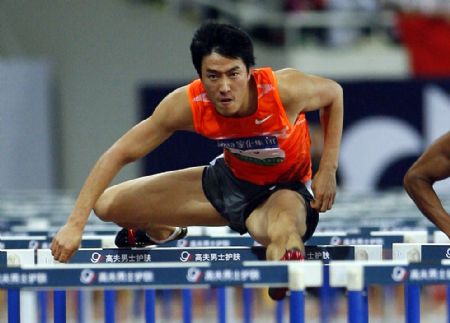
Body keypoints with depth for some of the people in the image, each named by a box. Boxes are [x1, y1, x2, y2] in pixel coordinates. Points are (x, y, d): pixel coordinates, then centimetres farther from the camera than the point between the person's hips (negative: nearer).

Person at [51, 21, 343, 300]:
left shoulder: (286, 90, -31)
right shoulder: (187, 105, -25)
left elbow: (334, 93, -8)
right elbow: (119, 154, -20)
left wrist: (328, 170, -13)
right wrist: (76, 223, -27)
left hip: (284, 189, -4)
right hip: (230, 180, 4)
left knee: (284, 233, -43)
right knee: (107, 205, 2)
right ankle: (161, 231, 34)